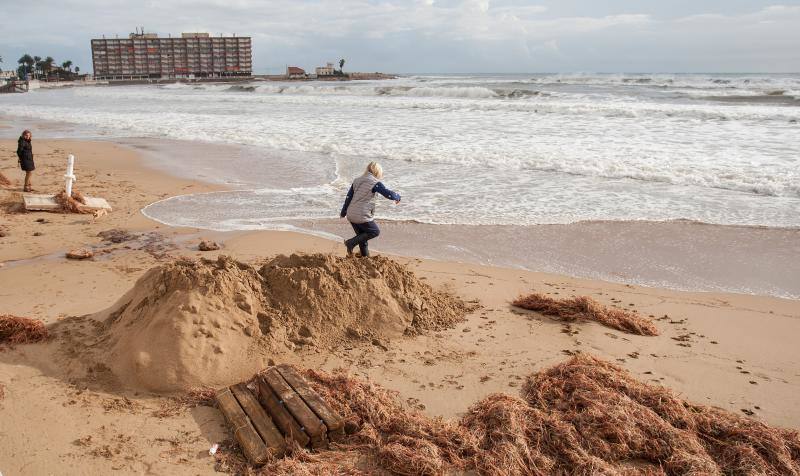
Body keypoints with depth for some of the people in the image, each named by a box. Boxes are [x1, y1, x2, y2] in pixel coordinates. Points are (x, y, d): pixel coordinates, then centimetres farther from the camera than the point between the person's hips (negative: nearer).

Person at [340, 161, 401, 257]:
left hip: (351, 215, 8)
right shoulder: (375, 183, -8)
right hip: (362, 216, -8)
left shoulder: (357, 180, 13)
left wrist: (343, 212, 21)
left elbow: (348, 197, 14)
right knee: (375, 231, 13)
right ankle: (351, 243, 3)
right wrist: (398, 197, 12)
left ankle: (365, 256, 28)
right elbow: (389, 194, -11)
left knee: (362, 235, 23)